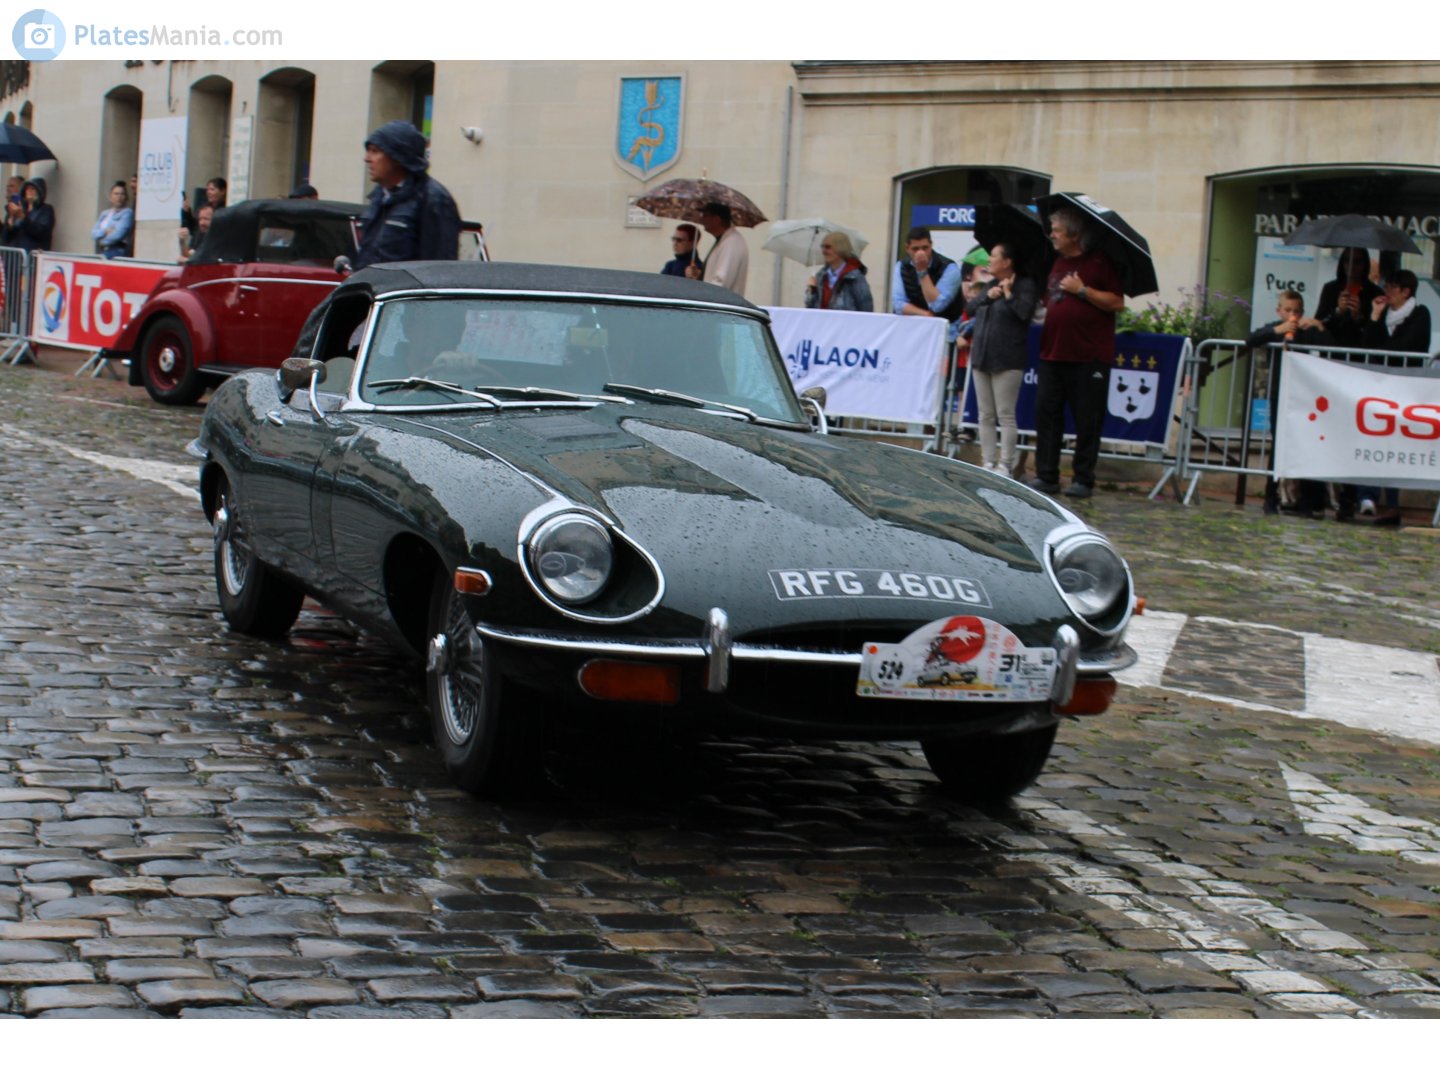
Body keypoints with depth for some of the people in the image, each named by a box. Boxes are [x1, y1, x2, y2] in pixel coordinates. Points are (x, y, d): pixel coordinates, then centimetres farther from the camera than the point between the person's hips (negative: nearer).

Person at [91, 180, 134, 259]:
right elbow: (93, 234, 11)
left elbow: (118, 234, -12)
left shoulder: (127, 213, -2)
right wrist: (105, 231, -9)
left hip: (118, 253, -6)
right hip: (102, 253, 6)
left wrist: (103, 242, 3)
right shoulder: (105, 213, 19)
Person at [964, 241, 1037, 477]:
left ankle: (1005, 465, -3)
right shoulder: (990, 285, 17)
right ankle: (988, 463, 13)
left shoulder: (1024, 285, -5)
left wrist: (1008, 293, -11)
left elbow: (1025, 312, -18)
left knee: (1005, 415, -5)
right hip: (981, 358, 8)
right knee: (985, 416, 8)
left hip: (1007, 361, -8)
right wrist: (988, 295, -2)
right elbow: (969, 309, 13)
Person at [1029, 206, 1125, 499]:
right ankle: (1046, 476, 8)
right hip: (1053, 353, 7)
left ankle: (1083, 480, 7)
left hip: (1089, 356, -7)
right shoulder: (1058, 262, 15)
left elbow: (1117, 302, -15)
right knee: (1046, 413, 3)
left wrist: (1082, 290, -17)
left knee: (1087, 420, 0)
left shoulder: (1100, 262, -7)